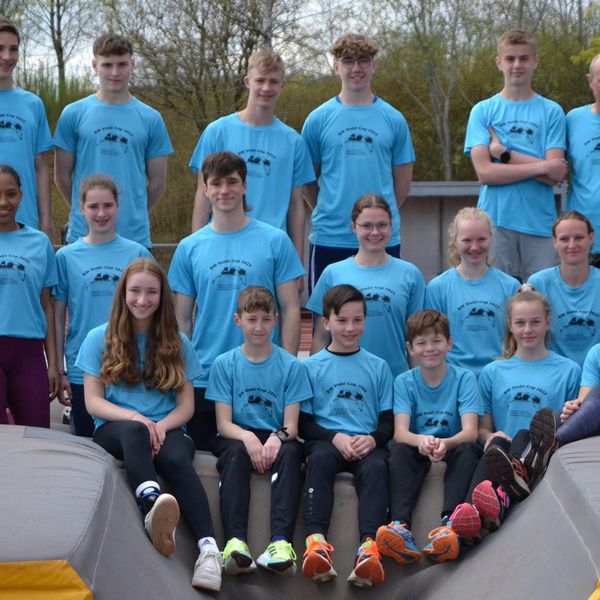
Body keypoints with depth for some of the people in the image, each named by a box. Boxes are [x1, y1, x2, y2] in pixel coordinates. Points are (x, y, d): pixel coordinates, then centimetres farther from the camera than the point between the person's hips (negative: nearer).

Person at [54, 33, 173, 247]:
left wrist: (134, 214, 10)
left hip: (135, 236, 1)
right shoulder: (73, 114, 3)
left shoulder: (150, 119, 5)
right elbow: (62, 176, 6)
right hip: (83, 235, 0)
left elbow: (157, 182, 8)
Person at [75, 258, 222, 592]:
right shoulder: (100, 339, 11)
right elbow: (93, 402, 4)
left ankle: (209, 548, -53)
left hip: (166, 428, 1)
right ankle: (152, 504, -67)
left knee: (178, 458, -35)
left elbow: (186, 405, 10)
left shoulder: (177, 343, 14)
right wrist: (135, 418, -15)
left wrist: (161, 426, -12)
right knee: (134, 431, -39)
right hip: (114, 428, -1)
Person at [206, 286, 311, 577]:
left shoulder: (291, 366, 6)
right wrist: (248, 438, -24)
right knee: (235, 451, -34)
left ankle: (281, 542, -49)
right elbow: (224, 423, -2)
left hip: (275, 440, 0)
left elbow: (291, 425, 0)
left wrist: (277, 438, -25)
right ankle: (236, 542, -51)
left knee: (290, 451, -33)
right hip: (237, 437, 0)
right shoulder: (224, 364, 6)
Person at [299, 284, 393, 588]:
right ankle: (316, 542, -52)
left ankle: (368, 546, -52)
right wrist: (335, 437, -12)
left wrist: (372, 439, -10)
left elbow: (388, 421, 13)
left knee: (375, 467, -33)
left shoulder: (378, 366, 18)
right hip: (326, 439, -1)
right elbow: (303, 422, 8)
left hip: (367, 444, 1)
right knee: (320, 459, -35)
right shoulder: (311, 366, 14)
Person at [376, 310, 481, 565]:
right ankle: (401, 526, -51)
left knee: (467, 450, -32)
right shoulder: (404, 382, 3)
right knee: (399, 451, -30)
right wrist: (421, 441, -37)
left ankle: (448, 524, -53)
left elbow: (470, 431, -14)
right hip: (417, 451, 1)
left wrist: (446, 444, -38)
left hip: (452, 449, -1)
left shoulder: (464, 378, -1)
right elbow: (400, 432, -12)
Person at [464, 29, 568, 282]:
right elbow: (484, 172, -5)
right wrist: (541, 166, -8)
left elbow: (555, 175, -3)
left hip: (540, 222, 0)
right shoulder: (483, 111, 7)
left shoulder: (552, 111, 6)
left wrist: (504, 153, -7)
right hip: (495, 221, 0)